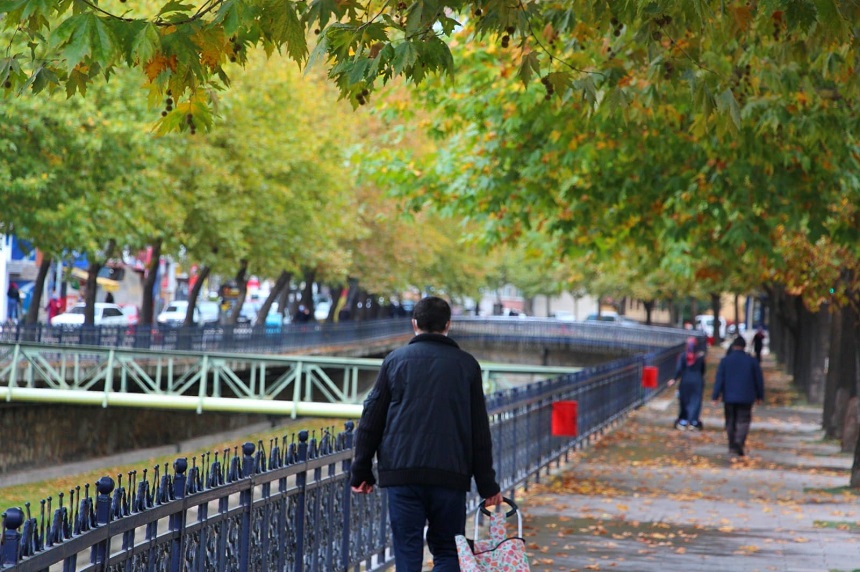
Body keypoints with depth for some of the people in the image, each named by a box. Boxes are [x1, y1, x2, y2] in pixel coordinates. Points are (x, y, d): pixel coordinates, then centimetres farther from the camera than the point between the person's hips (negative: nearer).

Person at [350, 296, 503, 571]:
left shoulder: (395, 360, 6)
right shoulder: (466, 364, 7)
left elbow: (371, 419, 6)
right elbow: (480, 430, 7)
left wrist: (361, 471, 12)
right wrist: (487, 485, 11)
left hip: (401, 473, 0)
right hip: (451, 475, 0)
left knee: (407, 549, 3)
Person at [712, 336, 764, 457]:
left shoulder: (725, 361, -2)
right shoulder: (751, 361, -1)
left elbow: (719, 379, -4)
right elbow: (759, 380, 4)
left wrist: (715, 396, -2)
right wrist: (759, 396, 14)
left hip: (729, 398, 1)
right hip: (746, 398, -1)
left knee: (730, 422, 12)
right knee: (743, 421, -1)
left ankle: (732, 446, 16)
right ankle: (739, 443, -22)